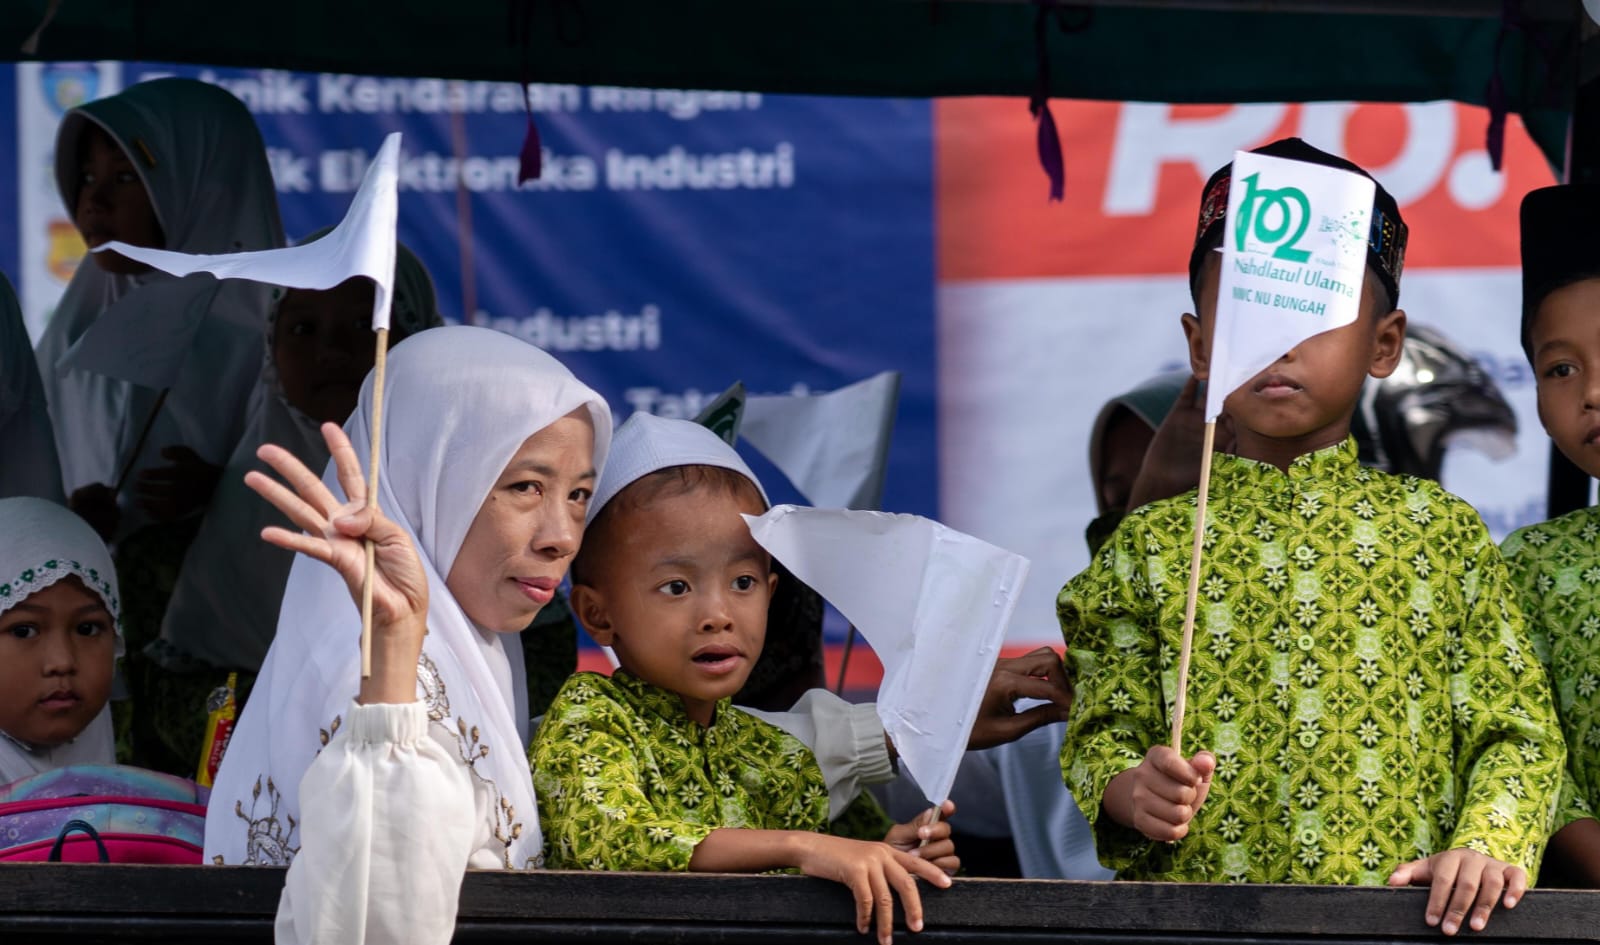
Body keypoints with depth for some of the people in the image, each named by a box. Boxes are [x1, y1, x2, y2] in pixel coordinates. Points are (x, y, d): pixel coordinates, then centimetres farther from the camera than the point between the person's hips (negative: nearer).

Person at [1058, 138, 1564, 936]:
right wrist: (1131, 789, -12)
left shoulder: (1440, 531, 10)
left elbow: (1515, 730, 7)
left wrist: (1488, 844, -11)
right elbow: (1101, 733, 11)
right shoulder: (1152, 544, 11)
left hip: (1402, 922, -2)